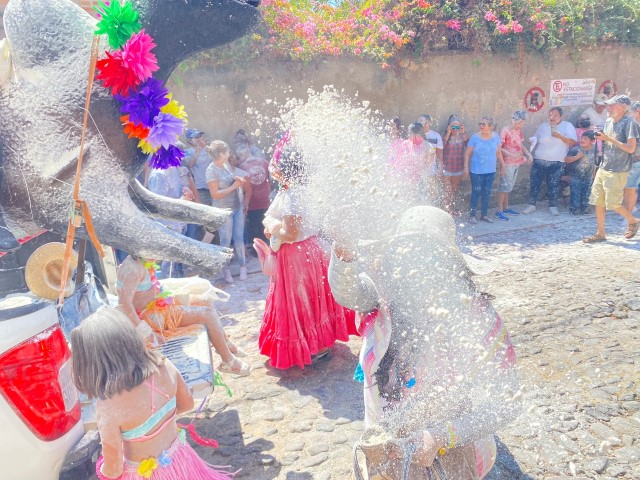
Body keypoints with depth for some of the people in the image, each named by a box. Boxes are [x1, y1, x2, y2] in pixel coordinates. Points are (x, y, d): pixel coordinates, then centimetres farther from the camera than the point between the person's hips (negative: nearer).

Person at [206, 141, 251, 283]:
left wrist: (239, 179, -1)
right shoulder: (211, 170, -16)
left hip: (238, 207, 6)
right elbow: (215, 194, -19)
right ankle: (226, 271, 19)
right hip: (223, 211, -6)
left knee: (239, 238, 12)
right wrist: (233, 186, -18)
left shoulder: (227, 164, 3)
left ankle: (243, 266, 23)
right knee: (226, 241, 5)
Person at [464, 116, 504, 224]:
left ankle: (484, 214, 22)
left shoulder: (496, 136, 1)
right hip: (476, 171, -3)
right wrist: (466, 167, -9)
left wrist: (502, 165, 11)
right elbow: (467, 153, -5)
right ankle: (472, 215, 9)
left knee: (487, 193, 10)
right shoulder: (475, 137, -8)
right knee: (476, 192, -2)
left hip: (490, 171, 3)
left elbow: (498, 152, 10)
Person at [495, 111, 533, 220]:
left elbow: (521, 145, 20)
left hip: (517, 163, 8)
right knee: (505, 185, -6)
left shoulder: (518, 130, 10)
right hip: (508, 163, -8)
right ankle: (499, 210, -2)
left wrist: (528, 154, 6)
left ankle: (506, 207, 23)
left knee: (509, 186, 14)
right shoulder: (505, 130, -14)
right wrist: (510, 154, -28)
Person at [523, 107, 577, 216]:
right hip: (539, 161, 2)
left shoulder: (568, 126, 4)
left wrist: (560, 136, -16)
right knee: (534, 183, 0)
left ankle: (553, 207, 13)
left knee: (553, 185, 2)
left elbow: (573, 142, -5)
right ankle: (531, 205, 8)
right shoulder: (543, 126, 12)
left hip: (556, 163, -2)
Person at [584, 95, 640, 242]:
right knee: (598, 202, 5)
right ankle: (600, 234, 13)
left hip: (618, 171, -7)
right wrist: (600, 137, 1)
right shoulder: (608, 122, 12)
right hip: (603, 168, 7)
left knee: (613, 204, -5)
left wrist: (608, 138, -20)